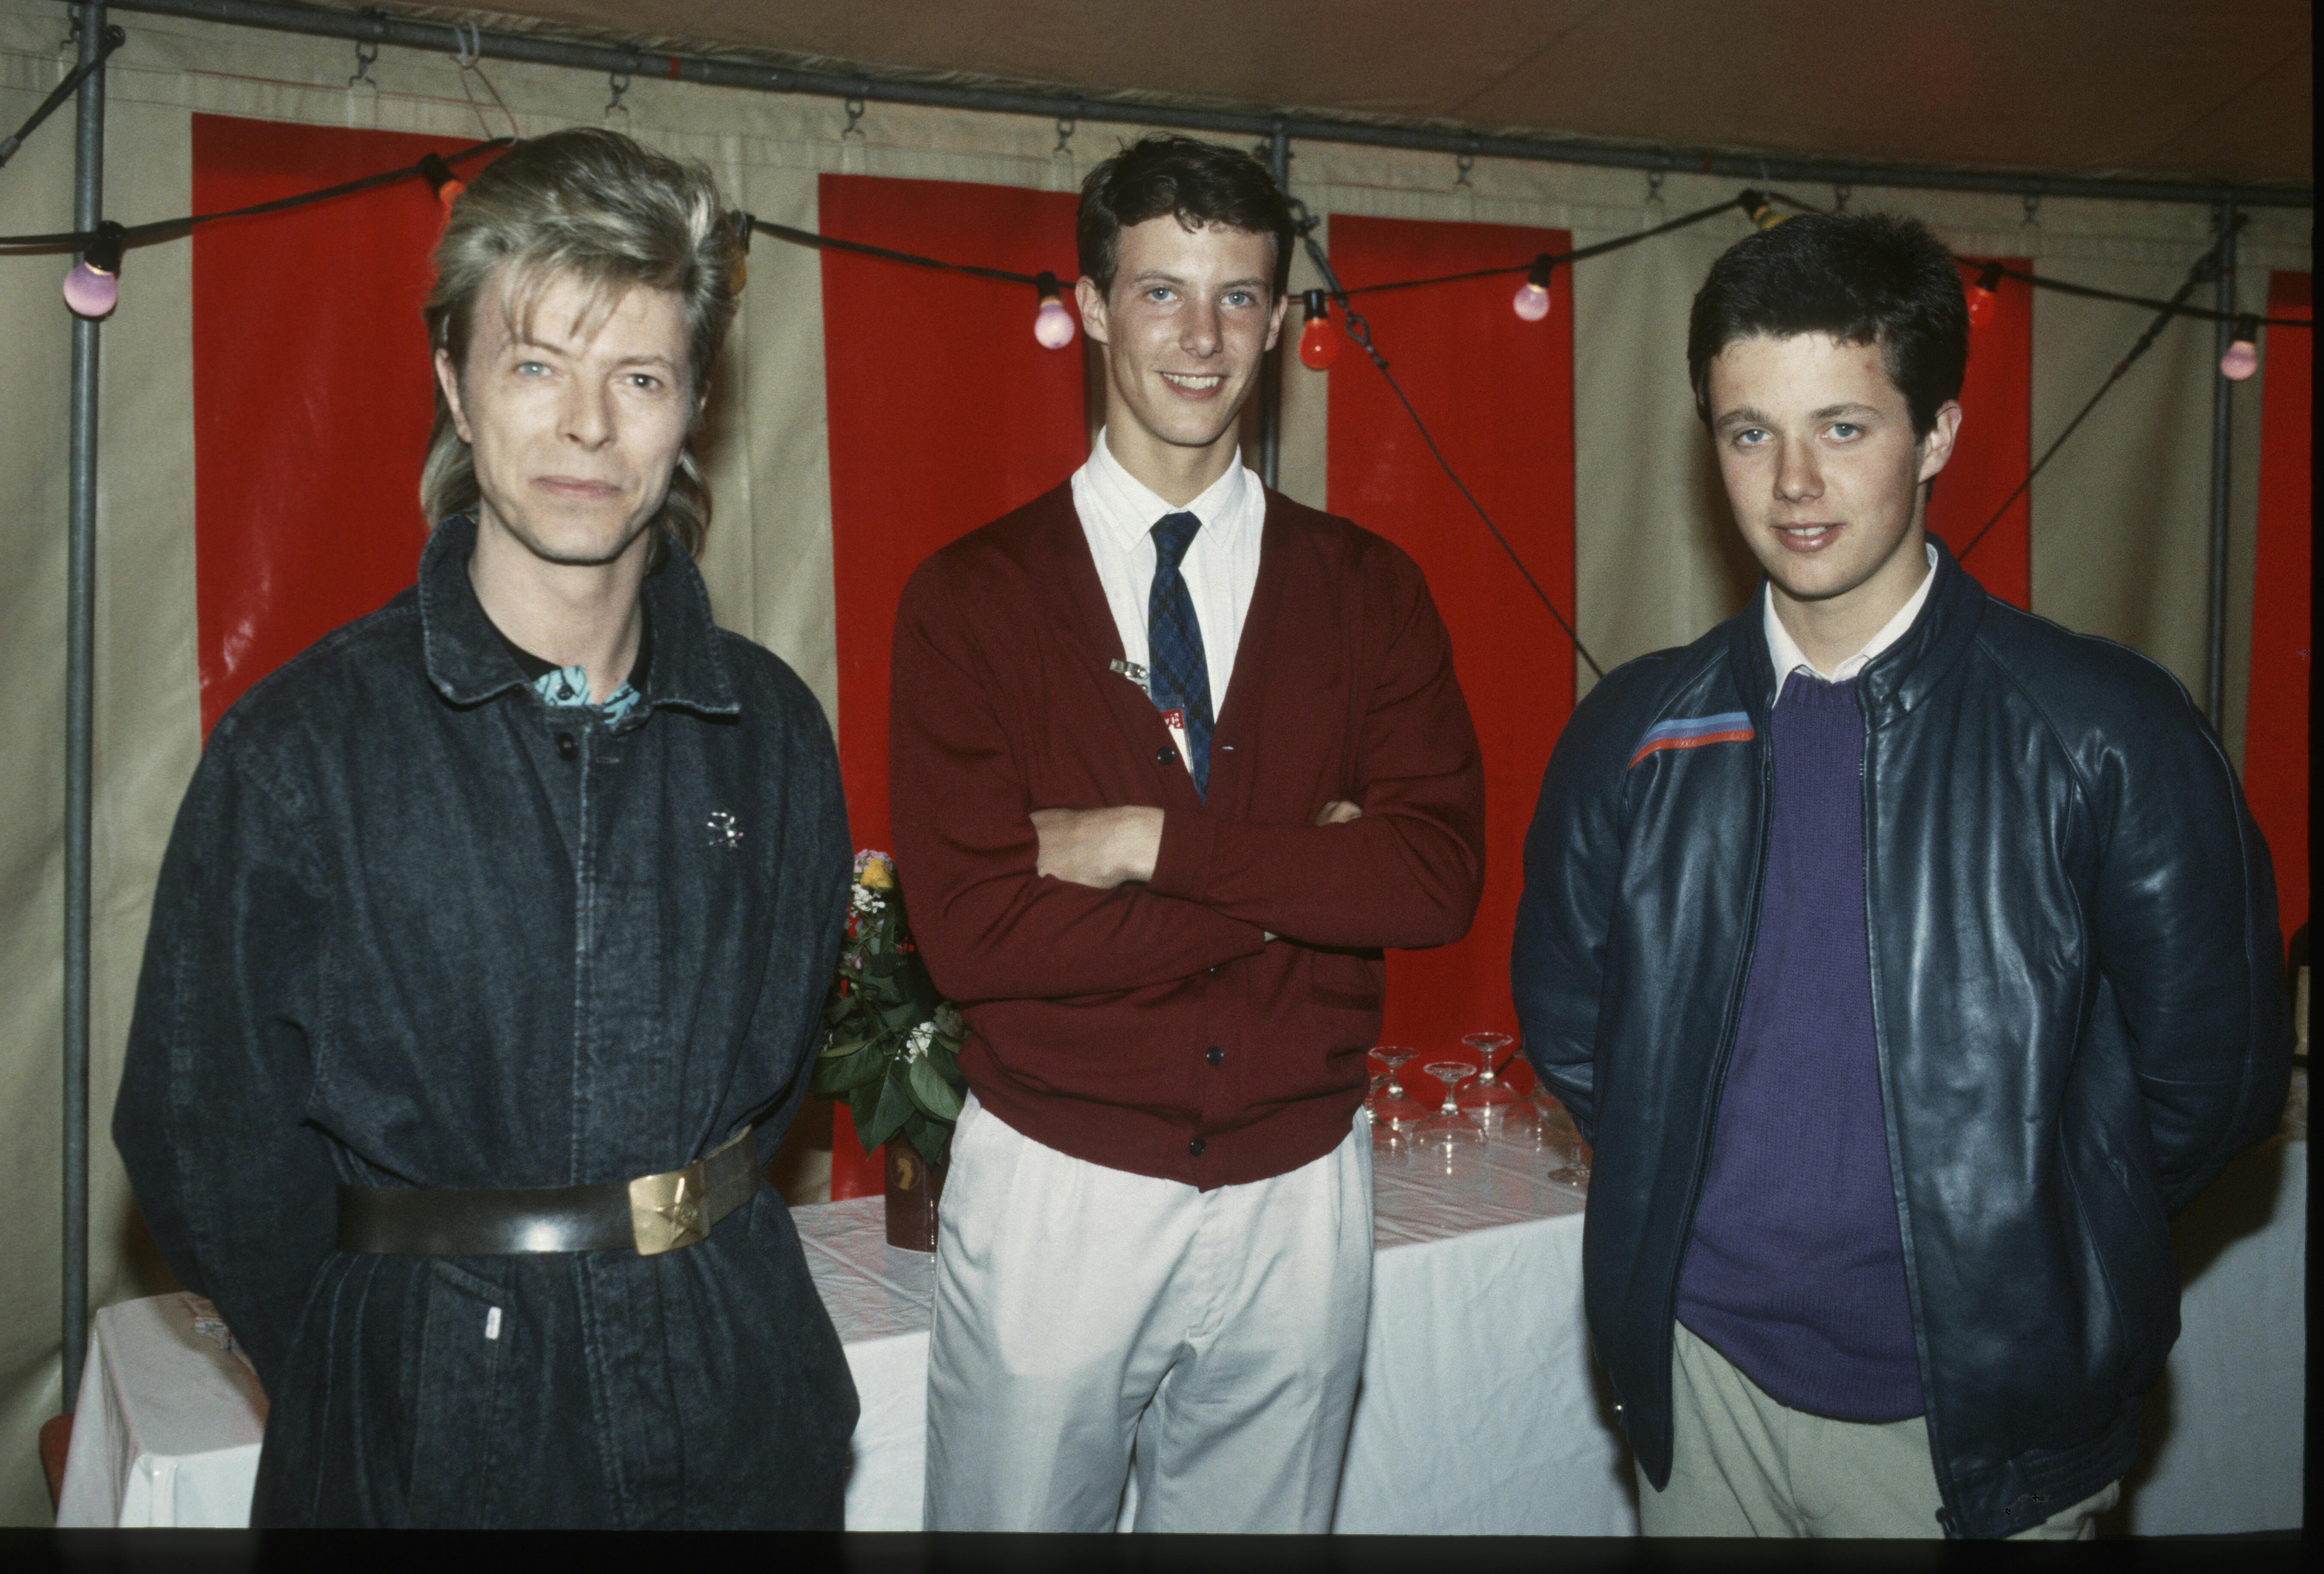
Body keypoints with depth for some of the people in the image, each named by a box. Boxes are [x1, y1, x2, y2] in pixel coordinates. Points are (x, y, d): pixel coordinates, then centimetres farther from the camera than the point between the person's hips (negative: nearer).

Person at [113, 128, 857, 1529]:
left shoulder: (771, 732, -2)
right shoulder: (301, 748, -11)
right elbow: (209, 1149, -6)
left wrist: (685, 1281, 3)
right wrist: (388, 1374, 0)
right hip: (428, 1429, -2)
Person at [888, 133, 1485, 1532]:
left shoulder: (1369, 591, 1)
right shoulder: (970, 598, -6)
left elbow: (1440, 878, -11)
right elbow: (971, 930, -16)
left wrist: (1155, 841, -18)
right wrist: (1301, 876, -15)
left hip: (1299, 1203, 2)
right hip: (1052, 1200, -2)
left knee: (1262, 1516, 20)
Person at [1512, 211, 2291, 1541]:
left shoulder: (2106, 732, -11)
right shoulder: (1635, 732, -1)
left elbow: (2212, 1080, -4)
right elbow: (1569, 1026, 10)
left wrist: (2015, 1259, 0)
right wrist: (1725, 1201, 3)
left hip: (1975, 1427, -2)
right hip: (1704, 1385, 3)